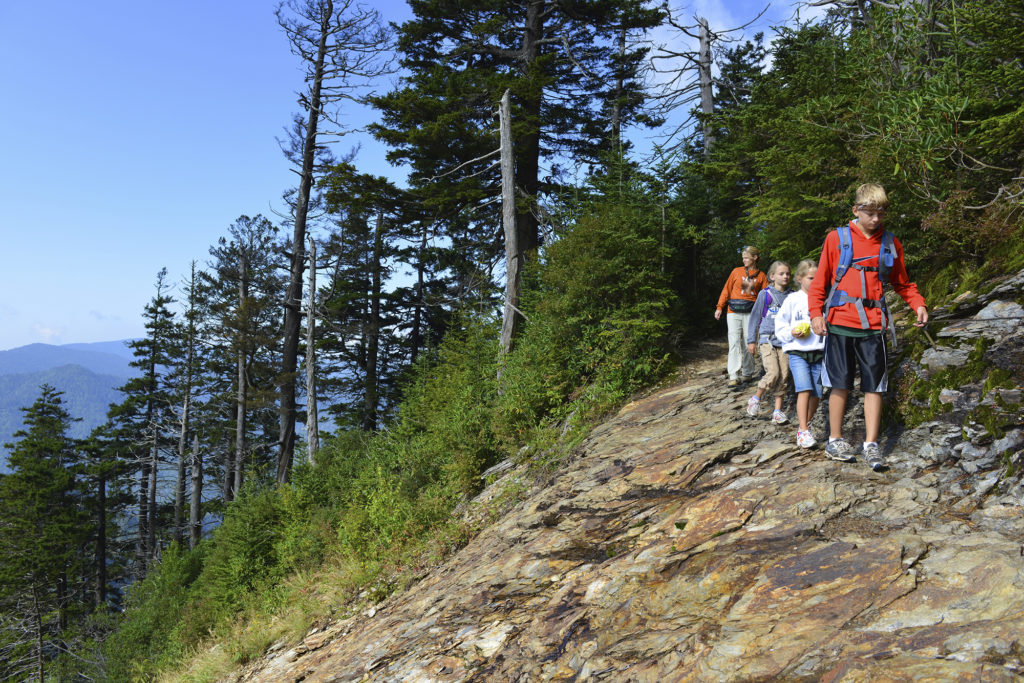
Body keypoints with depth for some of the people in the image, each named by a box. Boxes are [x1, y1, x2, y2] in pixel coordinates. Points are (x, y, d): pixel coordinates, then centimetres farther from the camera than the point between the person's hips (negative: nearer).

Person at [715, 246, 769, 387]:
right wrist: (719, 307, 3)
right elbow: (726, 290, 11)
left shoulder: (761, 276, 9)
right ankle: (734, 377, -13)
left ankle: (747, 373, 18)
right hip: (733, 312, 0)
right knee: (734, 342, -9)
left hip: (750, 313, 0)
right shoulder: (736, 271, 10)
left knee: (748, 343, 3)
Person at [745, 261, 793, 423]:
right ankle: (756, 398, 7)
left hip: (785, 342, 3)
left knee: (784, 376, -2)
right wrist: (751, 340, 6)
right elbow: (755, 317, 5)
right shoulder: (765, 294, 0)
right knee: (773, 373, -18)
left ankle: (778, 411, 7)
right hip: (767, 340, -3)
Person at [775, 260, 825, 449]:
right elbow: (780, 325, 4)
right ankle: (803, 432, -16)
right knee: (804, 389, -18)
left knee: (817, 394, 3)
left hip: (818, 353, 4)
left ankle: (805, 427, 22)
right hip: (797, 352, -4)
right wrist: (792, 333, -13)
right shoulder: (793, 300, 2)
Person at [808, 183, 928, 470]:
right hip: (840, 323, -2)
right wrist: (816, 313, -6)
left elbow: (902, 283, 17)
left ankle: (871, 445, 8)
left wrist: (918, 304, 0)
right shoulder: (837, 239, 2)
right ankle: (835, 440, 16)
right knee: (841, 384, 4)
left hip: (874, 326, 2)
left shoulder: (890, 244, 9)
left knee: (874, 386, 2)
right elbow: (820, 280, 5)